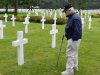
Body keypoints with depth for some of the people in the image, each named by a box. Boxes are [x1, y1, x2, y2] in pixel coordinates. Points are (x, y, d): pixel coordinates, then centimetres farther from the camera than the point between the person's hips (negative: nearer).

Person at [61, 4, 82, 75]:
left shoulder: (75, 18, -23)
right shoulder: (71, 17, 9)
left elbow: (77, 31, -27)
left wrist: (73, 39, -24)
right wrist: (66, 33, 10)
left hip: (74, 39, -11)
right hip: (72, 38, 11)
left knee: (70, 54, -5)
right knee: (74, 53, 21)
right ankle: (75, 67, 35)